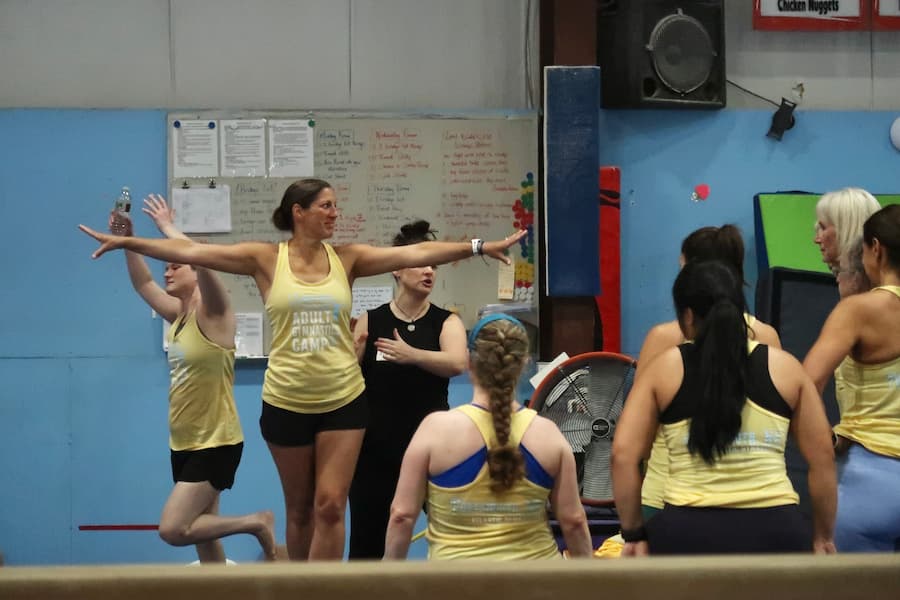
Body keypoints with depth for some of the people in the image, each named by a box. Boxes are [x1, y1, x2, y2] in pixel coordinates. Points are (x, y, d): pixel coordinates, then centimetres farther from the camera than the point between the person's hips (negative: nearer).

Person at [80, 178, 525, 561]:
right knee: (299, 510, 12)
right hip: (285, 403, -1)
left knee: (330, 507, -2)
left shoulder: (347, 258, 0)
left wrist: (479, 247, -15)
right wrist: (125, 242, -15)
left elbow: (415, 253, -7)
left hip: (343, 400, 1)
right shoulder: (266, 259, -5)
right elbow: (190, 252, -9)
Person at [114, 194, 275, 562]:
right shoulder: (178, 314, 9)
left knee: (173, 529, -15)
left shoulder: (213, 313, -13)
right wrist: (127, 241, 0)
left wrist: (167, 228, -22)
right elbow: (142, 284, 13)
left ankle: (256, 523, 0)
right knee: (202, 534, 12)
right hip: (184, 444, 9)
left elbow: (205, 261, -30)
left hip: (216, 443, -9)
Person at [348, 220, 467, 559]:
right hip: (375, 450, 1)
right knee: (367, 542, 7)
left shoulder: (446, 322, 0)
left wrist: (412, 355, -34)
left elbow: (457, 363, -20)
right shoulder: (369, 321, 2)